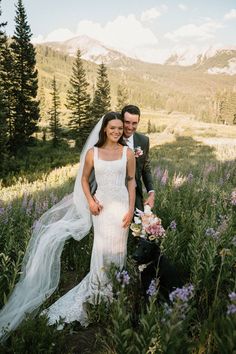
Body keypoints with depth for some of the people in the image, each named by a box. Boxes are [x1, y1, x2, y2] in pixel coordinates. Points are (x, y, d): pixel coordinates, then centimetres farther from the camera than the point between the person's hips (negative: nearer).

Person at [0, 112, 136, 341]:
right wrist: (90, 201, -5)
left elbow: (132, 181, 4)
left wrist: (131, 210, -2)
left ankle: (112, 291, 32)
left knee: (116, 249, 9)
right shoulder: (92, 152, -1)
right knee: (102, 251, 5)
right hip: (101, 206, -1)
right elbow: (84, 179, 9)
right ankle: (98, 292, 26)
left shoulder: (128, 153, 0)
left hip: (121, 206, 1)